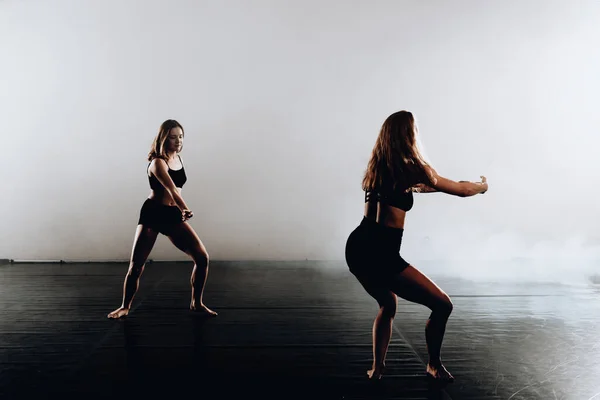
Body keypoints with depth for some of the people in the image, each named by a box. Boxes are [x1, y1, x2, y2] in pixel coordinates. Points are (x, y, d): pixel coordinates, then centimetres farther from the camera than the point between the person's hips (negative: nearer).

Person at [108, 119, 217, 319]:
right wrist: (185, 209, -45)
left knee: (202, 257, -5)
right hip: (152, 214, -6)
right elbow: (171, 189, -32)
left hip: (173, 215, 6)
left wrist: (181, 211, 12)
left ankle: (196, 303, 11)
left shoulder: (178, 158, 8)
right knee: (136, 265, -3)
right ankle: (125, 306, 21)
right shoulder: (158, 162, -15)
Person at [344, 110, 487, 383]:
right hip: (381, 253, -8)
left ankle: (377, 368, 30)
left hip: (357, 246, 8)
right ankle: (434, 365, 26)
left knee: (388, 305, 30)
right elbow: (461, 190, 9)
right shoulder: (413, 168, -5)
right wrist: (481, 185, 30)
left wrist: (421, 185, 50)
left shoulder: (378, 166, 14)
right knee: (442, 305, 6)